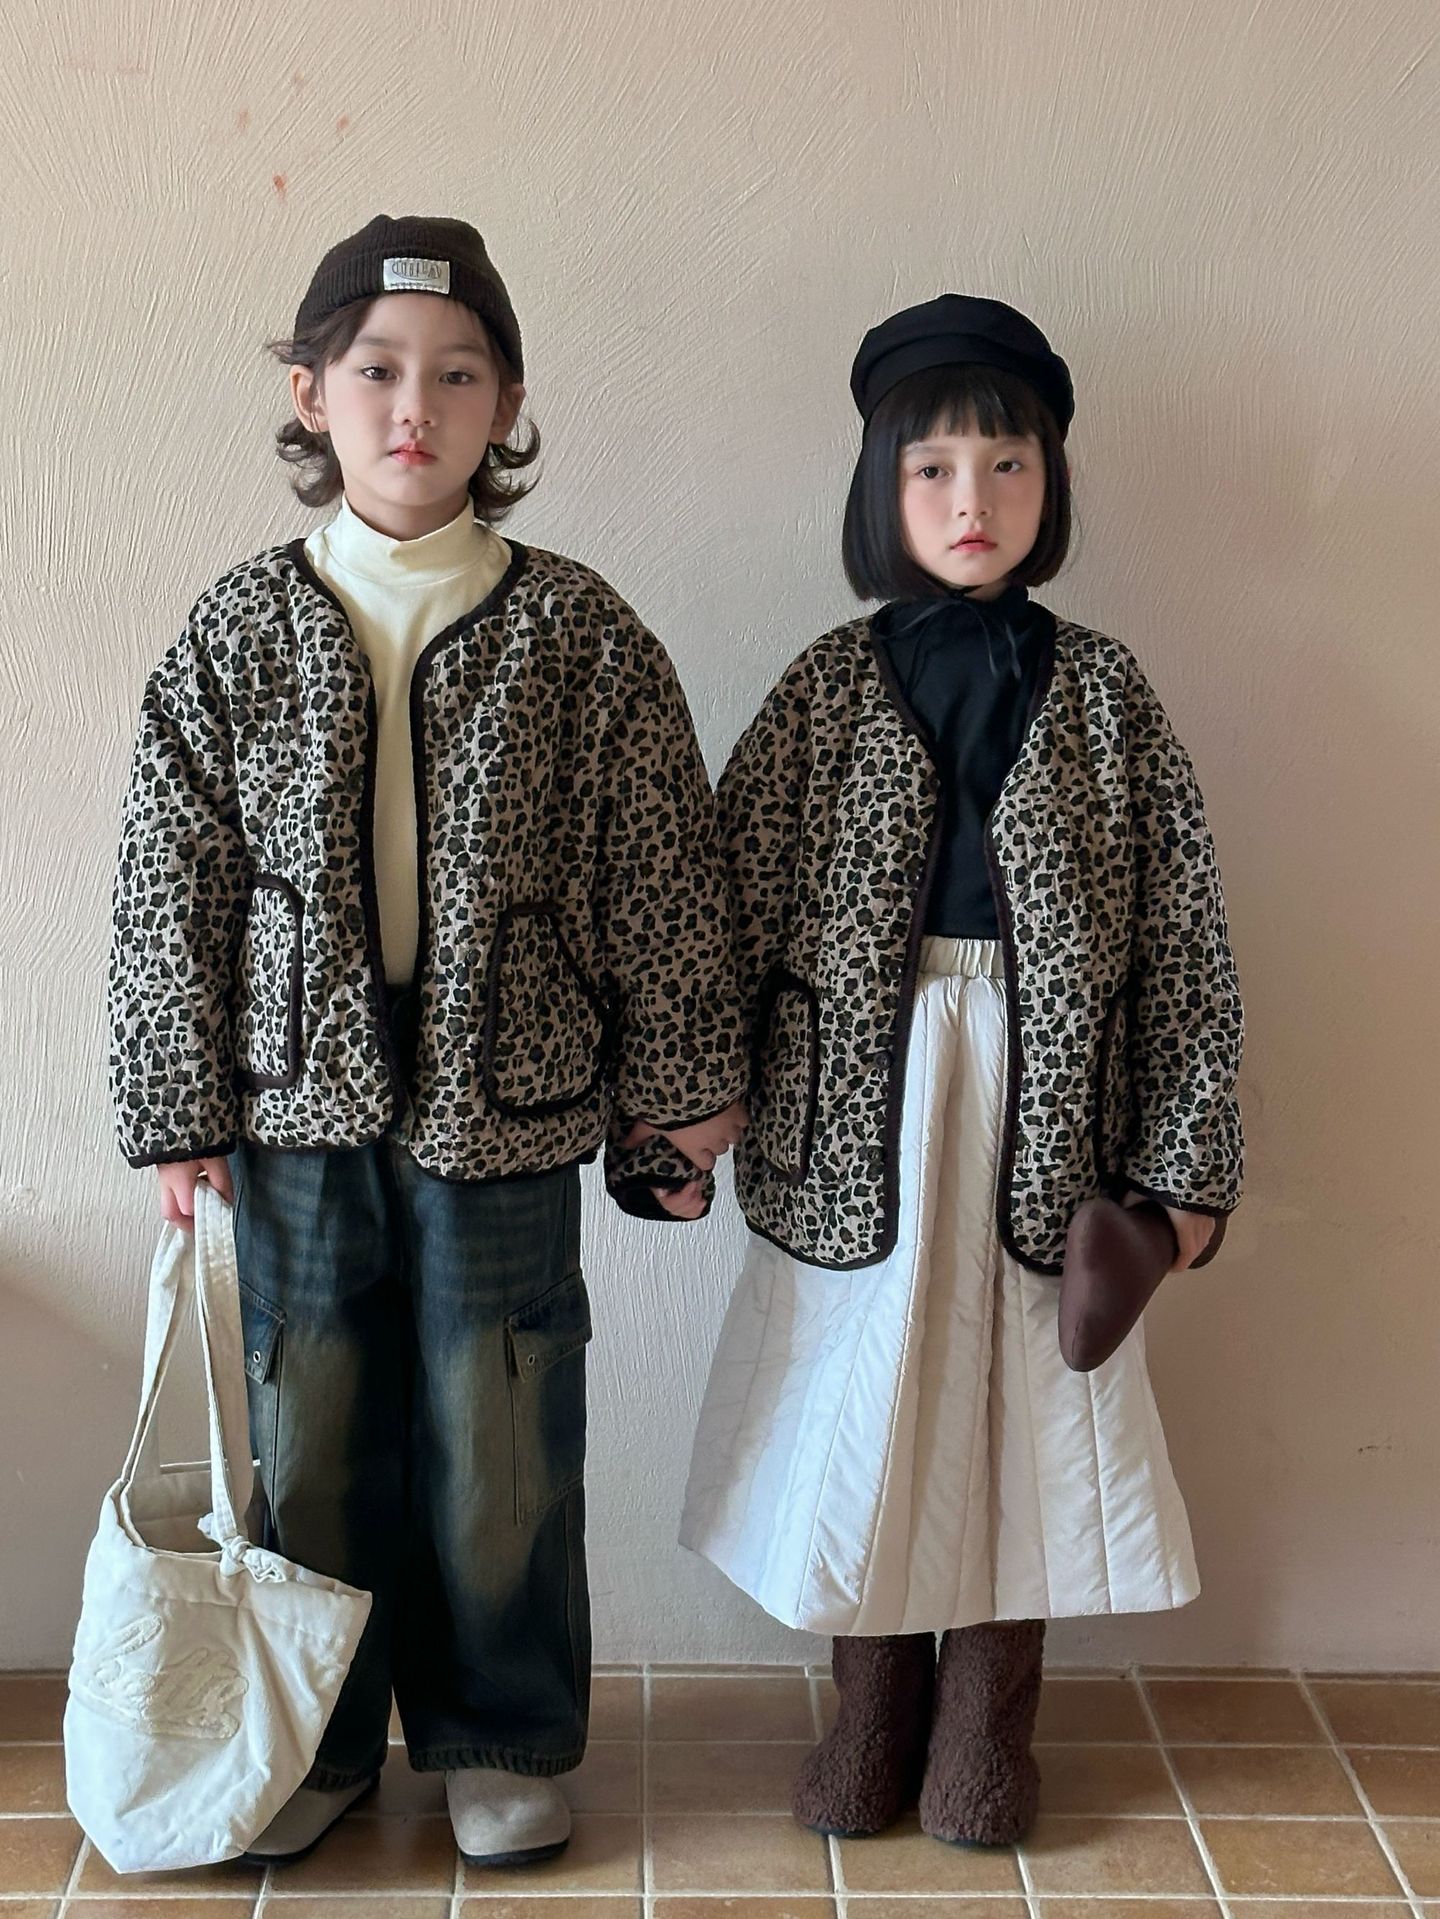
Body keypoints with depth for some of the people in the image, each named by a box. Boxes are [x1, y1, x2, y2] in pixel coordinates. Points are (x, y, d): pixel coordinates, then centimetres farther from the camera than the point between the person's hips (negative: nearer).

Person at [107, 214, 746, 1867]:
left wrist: (678, 1094, 1)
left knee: (502, 1445, 10)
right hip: (300, 1110, 2)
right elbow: (170, 890, 2)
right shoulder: (236, 634, 0)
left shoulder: (581, 636, -4)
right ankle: (317, 1740, 33)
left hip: (507, 1111, -1)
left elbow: (661, 883, 0)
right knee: (312, 1439, 13)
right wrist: (178, 1109, 0)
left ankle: (500, 1741, 31)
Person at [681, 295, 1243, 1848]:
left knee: (1020, 1397, 8)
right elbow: (730, 907, -1)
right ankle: (873, 1711, 29)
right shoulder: (828, 687, 0)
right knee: (862, 1399, 8)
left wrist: (1186, 1162, -3)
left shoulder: (1101, 693, 0)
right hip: (859, 1102, 0)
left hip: (1042, 1105, 0)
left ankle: (988, 1721, 28)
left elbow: (1182, 930, 0)